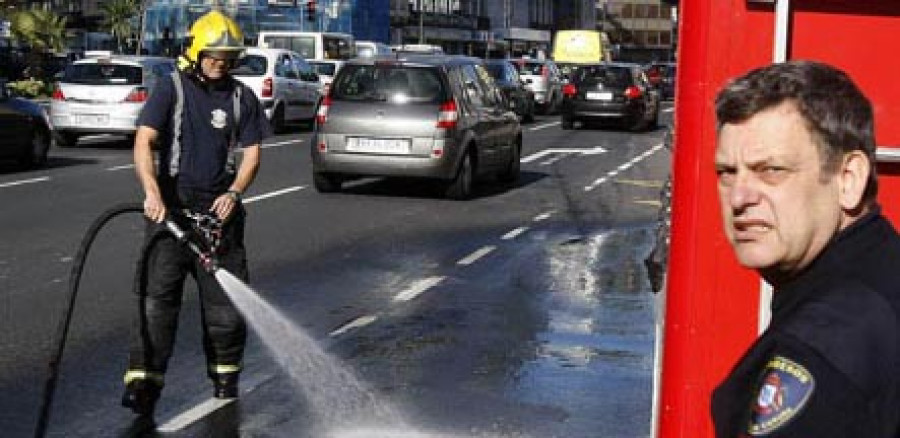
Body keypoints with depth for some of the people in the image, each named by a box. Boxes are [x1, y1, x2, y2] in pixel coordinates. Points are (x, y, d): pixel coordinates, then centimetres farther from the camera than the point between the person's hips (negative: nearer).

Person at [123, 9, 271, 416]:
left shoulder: (241, 97, 8)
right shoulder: (172, 88, -2)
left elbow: (251, 153, 8)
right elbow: (143, 142, -12)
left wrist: (233, 193, -11)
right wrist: (152, 192, -28)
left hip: (219, 209, 3)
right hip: (171, 206, -3)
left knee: (225, 298, 6)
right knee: (157, 295, -11)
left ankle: (225, 375, 24)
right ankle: (143, 383, -13)